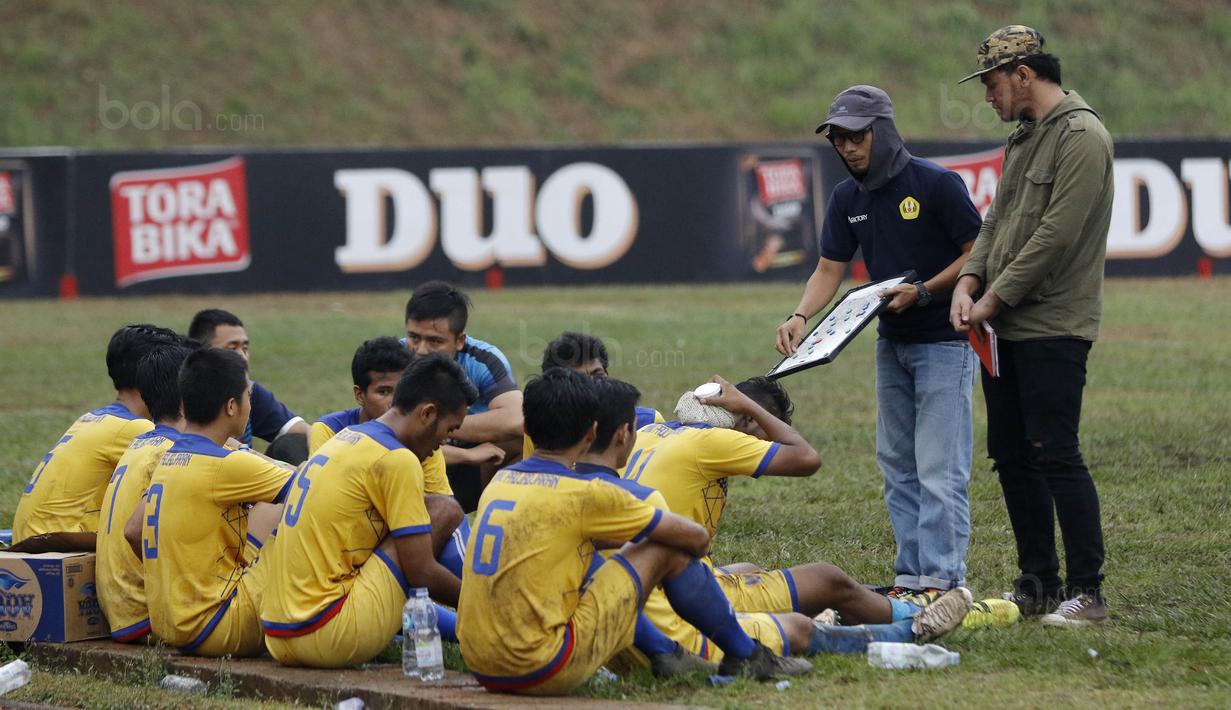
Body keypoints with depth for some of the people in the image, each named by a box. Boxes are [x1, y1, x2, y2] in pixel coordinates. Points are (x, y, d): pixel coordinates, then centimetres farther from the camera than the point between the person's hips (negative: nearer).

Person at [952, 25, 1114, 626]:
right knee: (1012, 457, 11)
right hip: (1005, 329, 9)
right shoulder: (1022, 139, 17)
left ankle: (1086, 592, -7)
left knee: (1055, 455, -11)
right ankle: (1038, 583, 19)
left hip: (1054, 329, -9)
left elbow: (1057, 235, -19)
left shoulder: (1081, 137, -13)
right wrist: (969, 281, 1)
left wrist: (995, 299, -15)